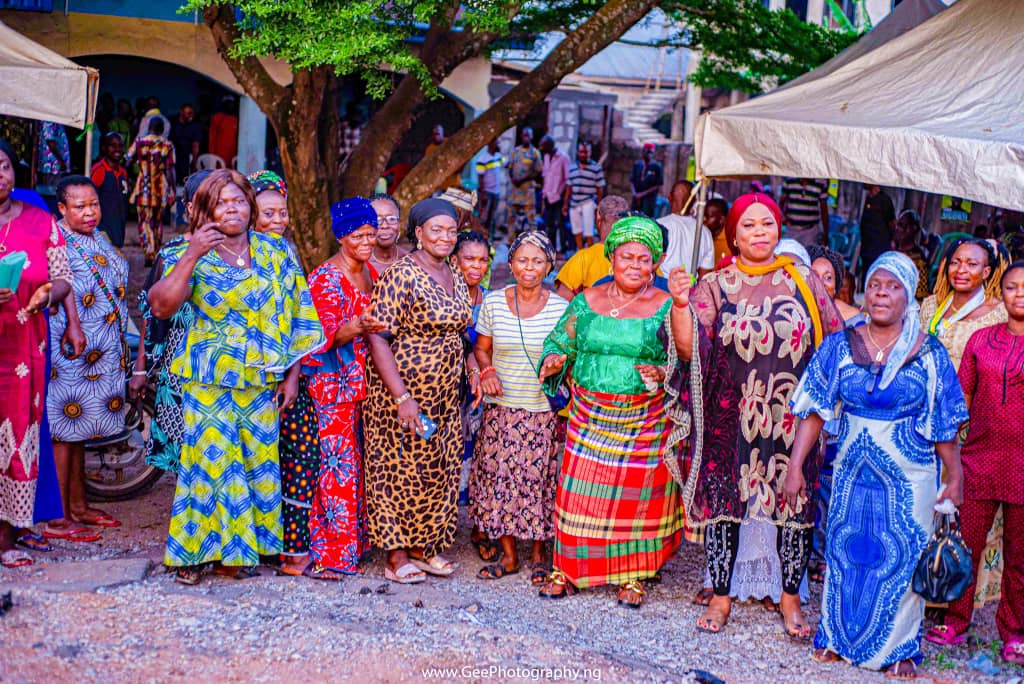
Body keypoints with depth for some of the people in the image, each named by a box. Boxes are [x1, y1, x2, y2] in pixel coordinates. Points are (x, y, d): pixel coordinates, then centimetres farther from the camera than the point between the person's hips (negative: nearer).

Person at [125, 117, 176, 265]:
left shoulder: (139, 142, -1)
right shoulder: (168, 145, -2)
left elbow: (127, 160, -2)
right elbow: (170, 170, -6)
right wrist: (172, 190, -1)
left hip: (144, 188, -1)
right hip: (161, 188, 1)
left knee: (145, 221, 2)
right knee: (158, 222, 16)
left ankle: (149, 254, -13)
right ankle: (156, 254, 24)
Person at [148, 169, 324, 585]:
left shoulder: (276, 254, 6)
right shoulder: (193, 256, 0)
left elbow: (296, 317, 8)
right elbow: (161, 306, -14)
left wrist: (292, 374, 2)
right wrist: (191, 255, -22)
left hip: (261, 379, 3)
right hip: (209, 379, -3)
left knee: (257, 459, 4)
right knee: (212, 458, -4)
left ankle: (234, 550, 17)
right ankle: (193, 550, 10)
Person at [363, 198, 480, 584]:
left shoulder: (456, 278, 8)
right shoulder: (401, 275, -16)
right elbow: (379, 338, -20)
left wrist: (472, 367, 4)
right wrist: (402, 397, -25)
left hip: (445, 393, 8)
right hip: (403, 389, -7)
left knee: (440, 471, 12)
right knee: (399, 469, 1)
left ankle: (424, 546, 26)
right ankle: (397, 555, 12)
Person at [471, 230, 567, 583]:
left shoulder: (561, 308, -3)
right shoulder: (493, 303, 1)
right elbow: (481, 348, 11)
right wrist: (486, 371, -8)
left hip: (545, 409, -1)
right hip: (503, 407, 2)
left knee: (540, 479, 1)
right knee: (500, 476, 2)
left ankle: (538, 555, 19)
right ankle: (509, 556, 17)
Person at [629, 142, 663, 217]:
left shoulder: (657, 167, -4)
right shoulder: (637, 165, 9)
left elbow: (658, 186, -6)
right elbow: (631, 181, 11)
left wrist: (643, 194, -11)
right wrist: (634, 193, -8)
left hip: (649, 198, -4)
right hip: (637, 198, 4)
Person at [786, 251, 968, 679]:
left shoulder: (930, 355, -4)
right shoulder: (840, 347, -2)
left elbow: (944, 426, 0)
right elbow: (813, 411, -2)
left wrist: (955, 480, 1)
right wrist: (795, 467, -6)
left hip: (908, 476, -1)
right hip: (852, 471, 2)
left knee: (901, 559, 3)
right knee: (845, 552, 9)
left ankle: (899, 648, 19)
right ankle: (838, 636, 26)